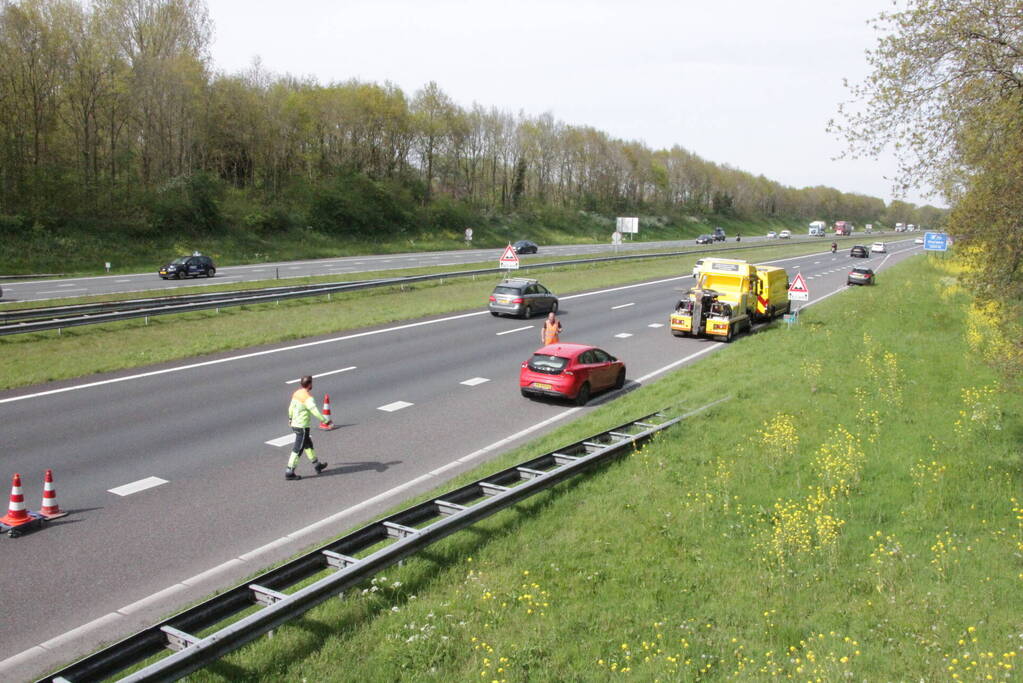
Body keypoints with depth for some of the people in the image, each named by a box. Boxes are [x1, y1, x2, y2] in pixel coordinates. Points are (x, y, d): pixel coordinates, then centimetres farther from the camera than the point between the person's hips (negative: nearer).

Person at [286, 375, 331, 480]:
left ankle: (317, 465, 34)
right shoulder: (308, 398, -22)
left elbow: (291, 407, 17)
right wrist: (326, 421, -21)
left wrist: (290, 418, 33)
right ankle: (289, 472, 4)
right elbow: (315, 412, -28)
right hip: (302, 427, -9)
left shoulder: (296, 393, 4)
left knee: (308, 444, 21)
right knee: (298, 450, -1)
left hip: (295, 424, 9)